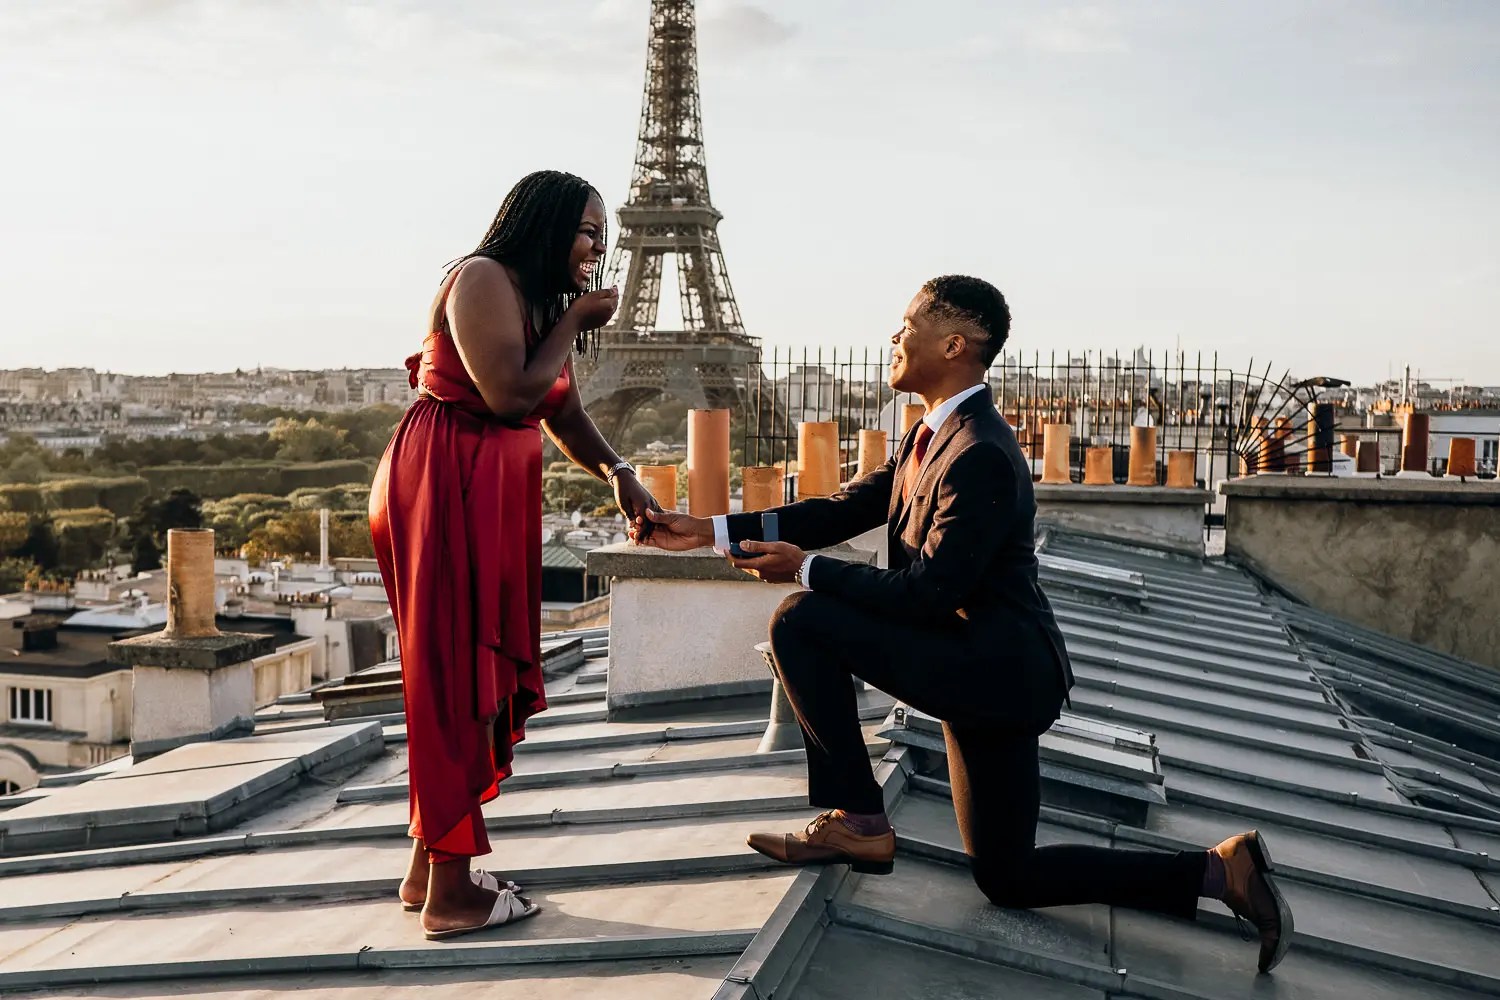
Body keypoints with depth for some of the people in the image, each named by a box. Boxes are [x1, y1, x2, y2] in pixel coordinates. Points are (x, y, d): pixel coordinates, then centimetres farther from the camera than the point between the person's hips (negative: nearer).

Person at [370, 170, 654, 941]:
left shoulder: (540, 300, 16)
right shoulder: (484, 279, -12)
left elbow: (563, 413, 12)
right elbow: (509, 396, -22)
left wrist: (617, 472, -4)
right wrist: (577, 320, -11)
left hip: (495, 490, 10)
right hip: (445, 483, -10)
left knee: (478, 670, 13)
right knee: (456, 672, -5)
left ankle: (429, 865, 24)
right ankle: (451, 891, 4)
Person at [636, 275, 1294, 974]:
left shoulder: (981, 456, -21)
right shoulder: (931, 438, 10)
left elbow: (928, 593, -24)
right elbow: (843, 510, 9)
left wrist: (806, 570, -15)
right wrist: (713, 531, 4)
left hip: (994, 669, -10)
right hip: (989, 672, 10)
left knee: (801, 622, -14)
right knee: (1007, 877, 16)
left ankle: (858, 820, -5)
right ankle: (1218, 870, 18)